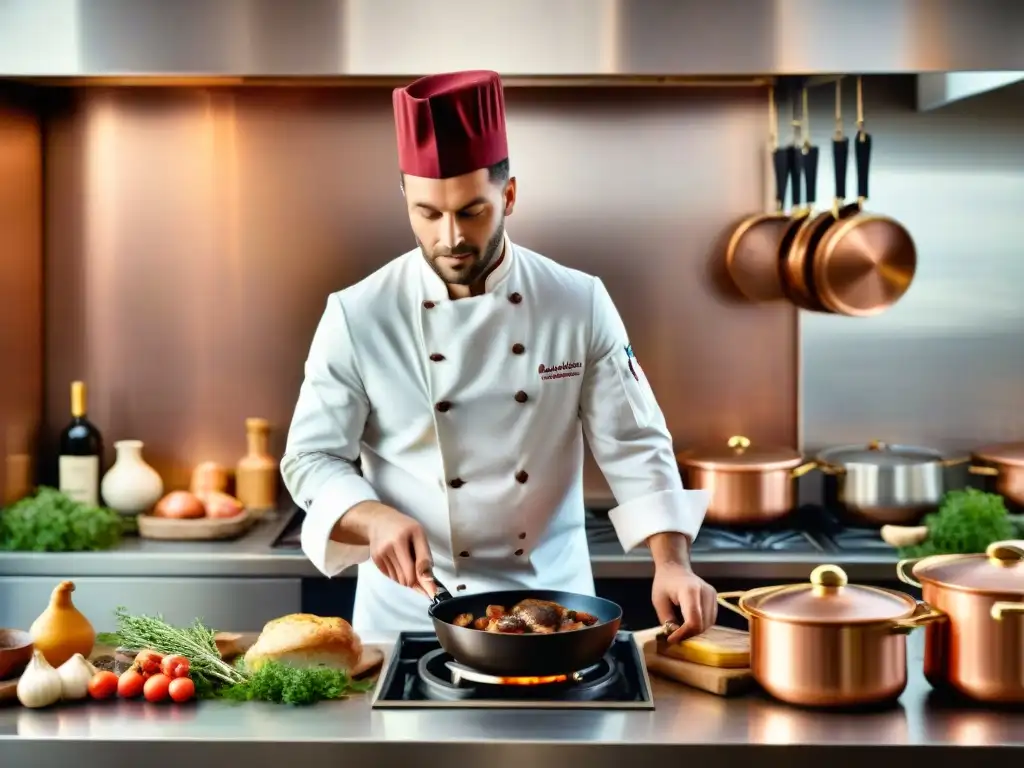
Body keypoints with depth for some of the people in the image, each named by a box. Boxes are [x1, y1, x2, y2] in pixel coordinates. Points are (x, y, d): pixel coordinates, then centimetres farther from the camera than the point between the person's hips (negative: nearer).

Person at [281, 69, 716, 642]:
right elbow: (312, 459, -4)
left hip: (552, 599, 1)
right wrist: (378, 520, -23)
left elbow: (636, 447, -3)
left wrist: (673, 562, -16)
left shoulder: (580, 304, -5)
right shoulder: (358, 316, -8)